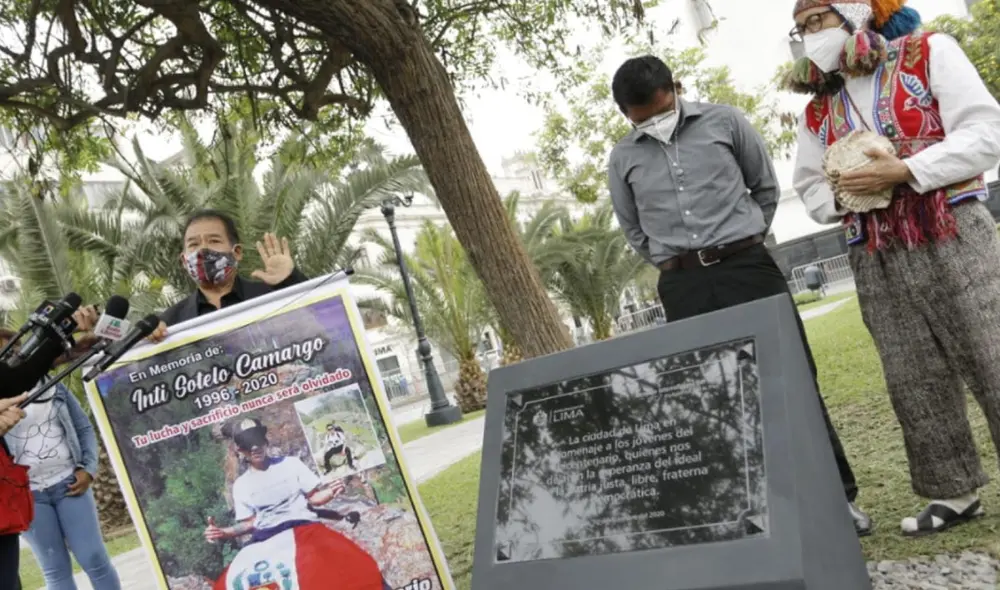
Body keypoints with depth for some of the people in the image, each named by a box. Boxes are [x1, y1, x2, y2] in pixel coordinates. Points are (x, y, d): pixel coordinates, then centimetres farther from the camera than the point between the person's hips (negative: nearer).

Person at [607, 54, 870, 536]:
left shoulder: (723, 121, 4)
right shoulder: (623, 159, 6)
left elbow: (766, 186, 14)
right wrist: (674, 265, 10)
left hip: (747, 267, -1)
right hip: (683, 288, 1)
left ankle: (839, 496, 17)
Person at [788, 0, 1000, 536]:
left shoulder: (929, 53, 3)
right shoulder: (818, 109, 15)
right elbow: (810, 189, 15)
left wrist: (904, 171, -18)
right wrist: (843, 194, -7)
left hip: (953, 239, -4)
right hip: (875, 260, 5)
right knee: (914, 383, 6)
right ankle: (954, 492, 17)